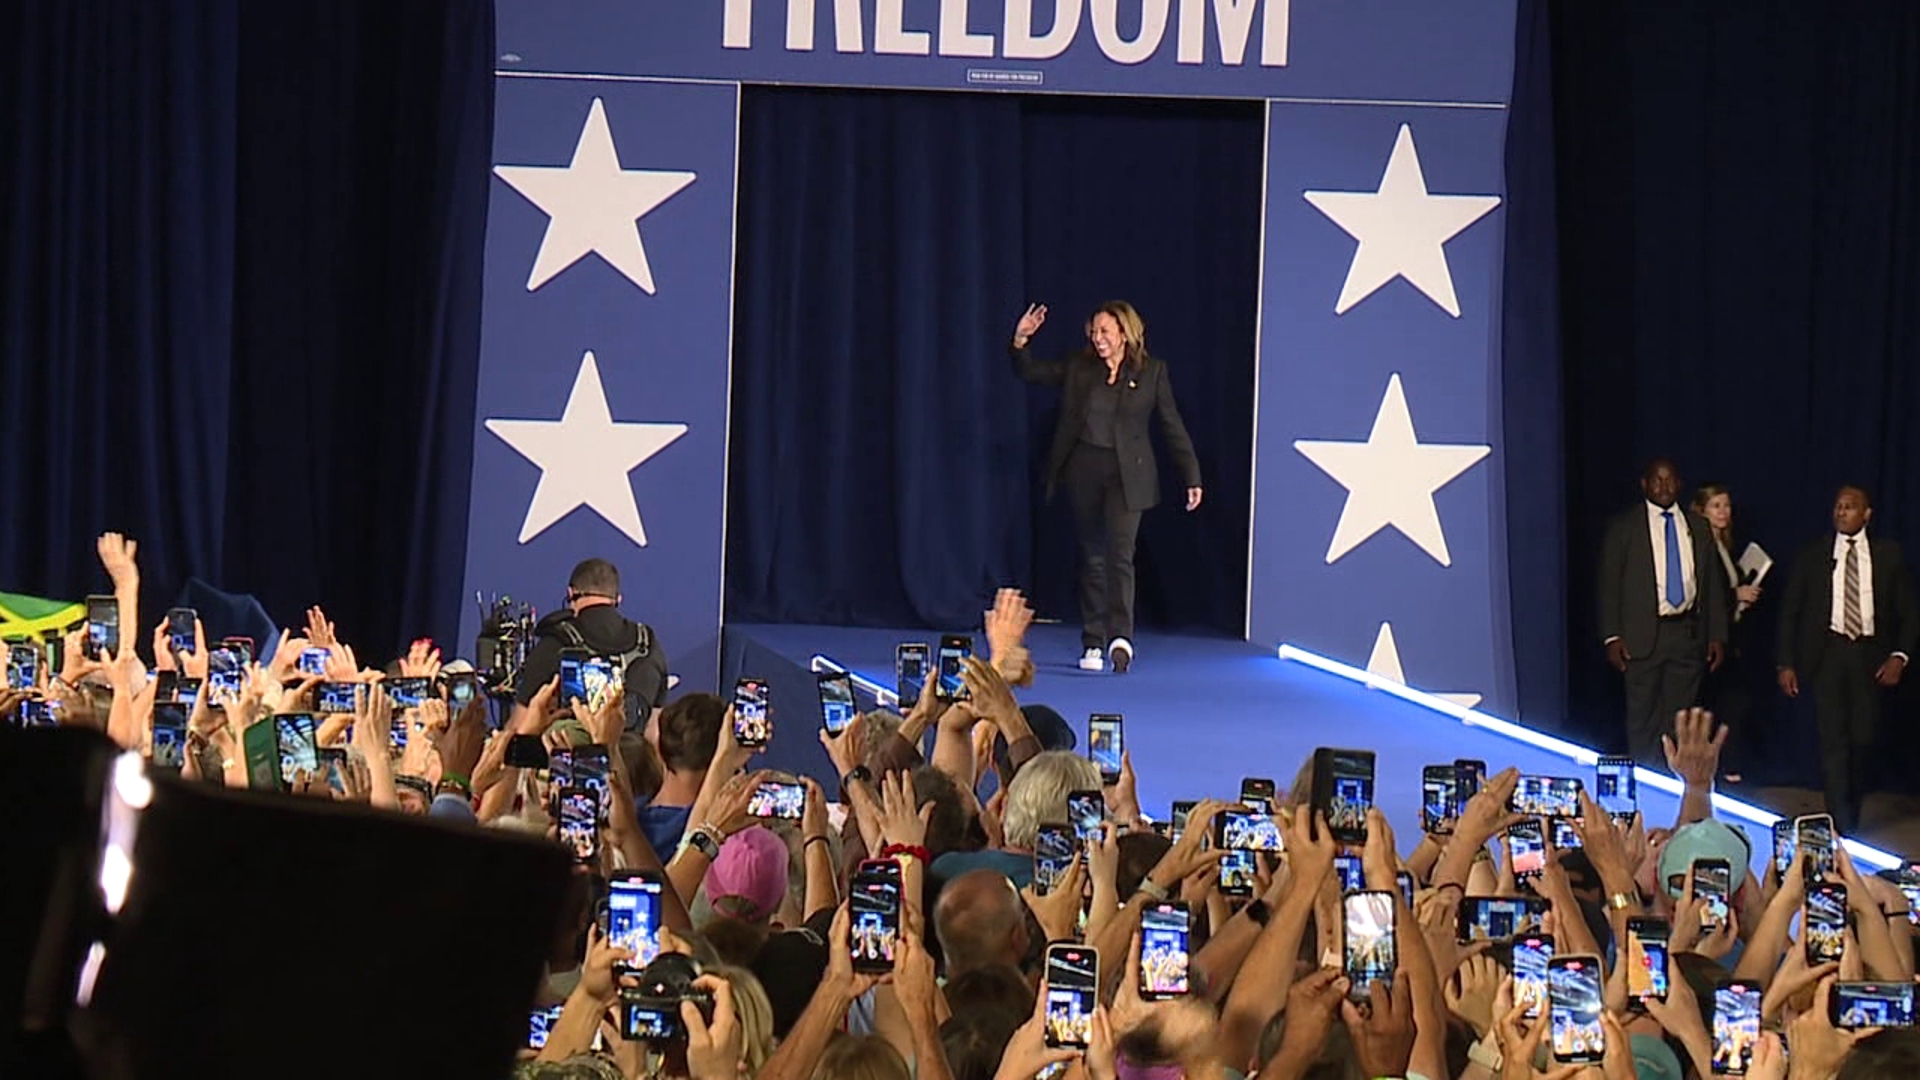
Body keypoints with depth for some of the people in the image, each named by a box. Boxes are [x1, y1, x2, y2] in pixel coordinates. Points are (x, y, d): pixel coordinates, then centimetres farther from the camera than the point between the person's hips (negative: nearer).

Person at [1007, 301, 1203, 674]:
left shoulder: (1152, 371, 1)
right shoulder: (1079, 368, 8)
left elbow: (1173, 426, 3)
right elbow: (1032, 372, 12)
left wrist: (1192, 478, 1)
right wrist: (1020, 341, -8)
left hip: (1127, 475, -3)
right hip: (1083, 471, 3)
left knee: (1120, 553, -16)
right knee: (1092, 556, 8)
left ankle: (1120, 638, -25)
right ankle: (1092, 643, 13)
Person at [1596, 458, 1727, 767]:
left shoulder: (1698, 528, 13)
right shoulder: (1624, 527, 3)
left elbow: (1713, 584, 15)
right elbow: (1609, 585, 1)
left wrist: (1717, 636, 8)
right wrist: (1612, 637, -8)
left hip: (1688, 634, 3)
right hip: (1643, 634, -3)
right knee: (1643, 719, -3)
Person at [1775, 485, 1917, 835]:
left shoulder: (1888, 555, 5)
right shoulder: (1813, 556, 4)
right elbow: (1789, 611, 7)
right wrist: (1786, 663, 0)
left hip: (1870, 657, 1)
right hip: (1828, 653, -1)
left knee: (1862, 737, 5)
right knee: (1833, 738, -8)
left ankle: (1852, 807, 28)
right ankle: (1841, 823, -7)